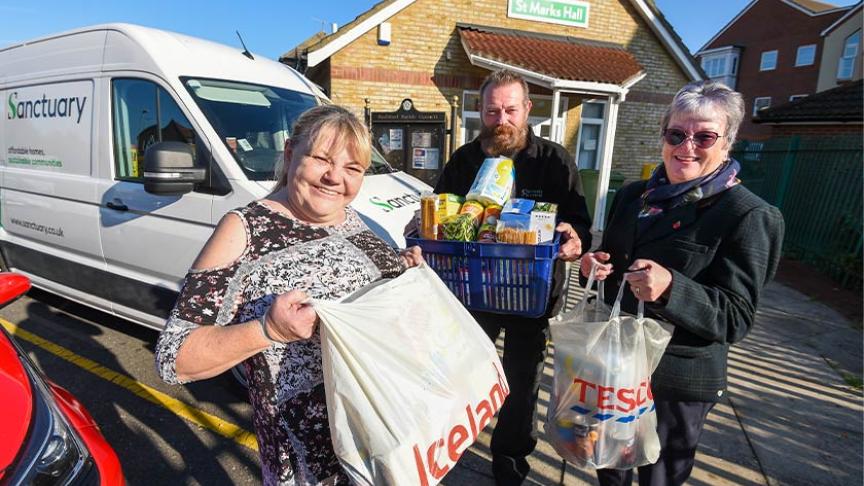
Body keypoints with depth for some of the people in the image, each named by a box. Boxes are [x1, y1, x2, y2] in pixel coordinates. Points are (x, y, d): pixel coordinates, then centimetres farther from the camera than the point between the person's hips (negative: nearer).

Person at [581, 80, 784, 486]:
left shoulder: (747, 216, -14)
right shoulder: (634, 195, 3)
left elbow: (736, 319, -16)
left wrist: (671, 288, -34)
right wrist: (597, 265, -9)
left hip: (676, 382, -5)